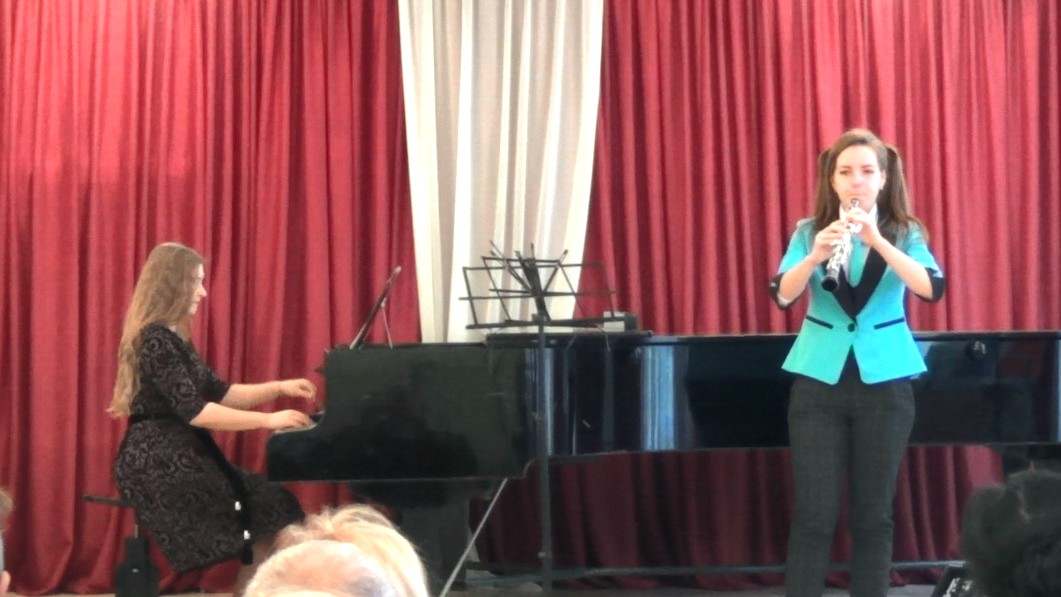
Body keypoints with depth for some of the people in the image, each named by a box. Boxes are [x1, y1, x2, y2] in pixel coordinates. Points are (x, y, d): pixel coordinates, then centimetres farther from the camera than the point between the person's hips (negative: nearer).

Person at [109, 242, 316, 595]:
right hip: (159, 464, -10)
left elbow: (220, 393, 19)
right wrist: (268, 420, -19)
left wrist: (278, 388, 8)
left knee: (269, 506, -3)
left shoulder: (173, 338, 17)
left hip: (181, 456, 10)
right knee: (264, 513, -17)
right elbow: (195, 411, -21)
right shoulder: (155, 339, -14)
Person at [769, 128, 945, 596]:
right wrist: (815, 256, -30)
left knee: (873, 513, 4)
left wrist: (877, 241, -28)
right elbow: (782, 295, -11)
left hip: (884, 383, 0)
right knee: (814, 513, -4)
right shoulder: (809, 231, 3)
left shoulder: (905, 233, 2)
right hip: (820, 382, 0)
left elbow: (931, 288, -16)